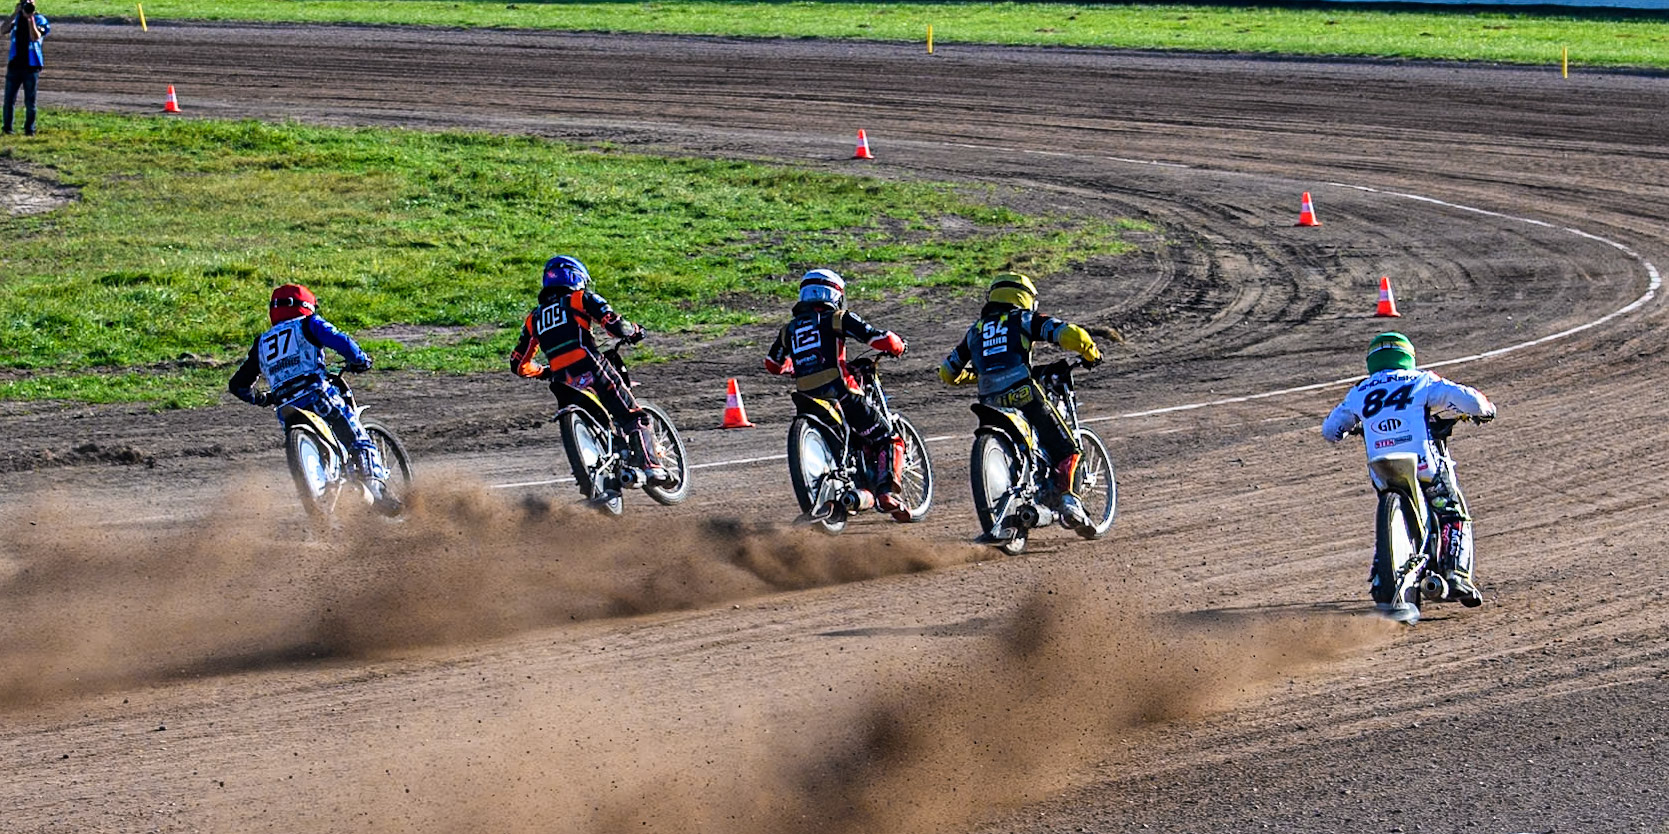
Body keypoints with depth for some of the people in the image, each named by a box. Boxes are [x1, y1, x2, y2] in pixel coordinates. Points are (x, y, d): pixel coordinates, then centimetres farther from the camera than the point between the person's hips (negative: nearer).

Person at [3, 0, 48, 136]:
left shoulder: (39, 19, -1)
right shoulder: (16, 19, 8)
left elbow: (35, 37, -16)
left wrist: (30, 18, -21)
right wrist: (15, 13, -13)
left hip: (31, 65, -3)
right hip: (14, 64, 3)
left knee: (30, 100, 1)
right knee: (9, 98, 3)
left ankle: (29, 129, 8)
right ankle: (7, 127, 13)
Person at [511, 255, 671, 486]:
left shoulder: (534, 319, 22)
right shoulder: (581, 299, 9)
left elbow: (519, 365, 23)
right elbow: (614, 324, -6)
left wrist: (544, 372, 41)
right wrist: (633, 331, 15)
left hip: (561, 385, 4)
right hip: (590, 370, -4)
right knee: (633, 417, 0)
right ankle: (650, 466, -16)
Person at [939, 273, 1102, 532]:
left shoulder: (976, 330, 25)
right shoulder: (1026, 319, 12)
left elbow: (948, 372, 33)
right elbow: (1069, 334, -2)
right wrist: (1091, 352, 17)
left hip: (990, 401, 4)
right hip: (1023, 394, -4)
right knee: (1065, 447, 2)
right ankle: (1066, 497, -18)